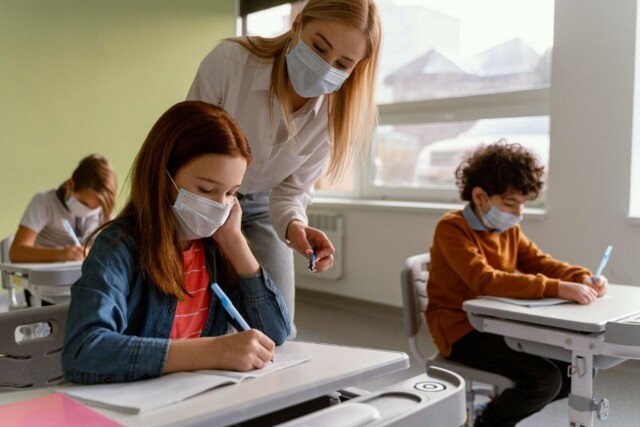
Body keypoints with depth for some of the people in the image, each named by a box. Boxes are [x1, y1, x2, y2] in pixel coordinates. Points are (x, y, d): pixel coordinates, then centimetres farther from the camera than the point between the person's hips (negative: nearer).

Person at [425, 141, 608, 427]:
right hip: (462, 330, -8)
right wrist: (557, 289, -39)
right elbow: (485, 281, -31)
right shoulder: (452, 228, -18)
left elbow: (542, 264, 8)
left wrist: (583, 279, -15)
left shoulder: (510, 230, 8)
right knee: (544, 379, -24)